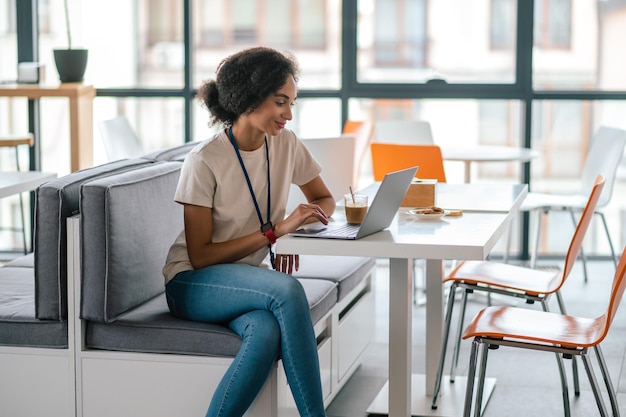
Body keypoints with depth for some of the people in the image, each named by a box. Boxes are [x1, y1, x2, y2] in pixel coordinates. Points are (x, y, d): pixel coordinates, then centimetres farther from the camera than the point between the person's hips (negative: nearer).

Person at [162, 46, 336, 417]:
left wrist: (302, 224, -9)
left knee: (268, 332, -35)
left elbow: (325, 199, 16)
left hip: (250, 279, 4)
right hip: (192, 285, -4)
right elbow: (200, 256, -16)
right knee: (288, 290, -34)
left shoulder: (286, 145, -1)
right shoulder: (205, 161, -17)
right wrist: (276, 230, -24)